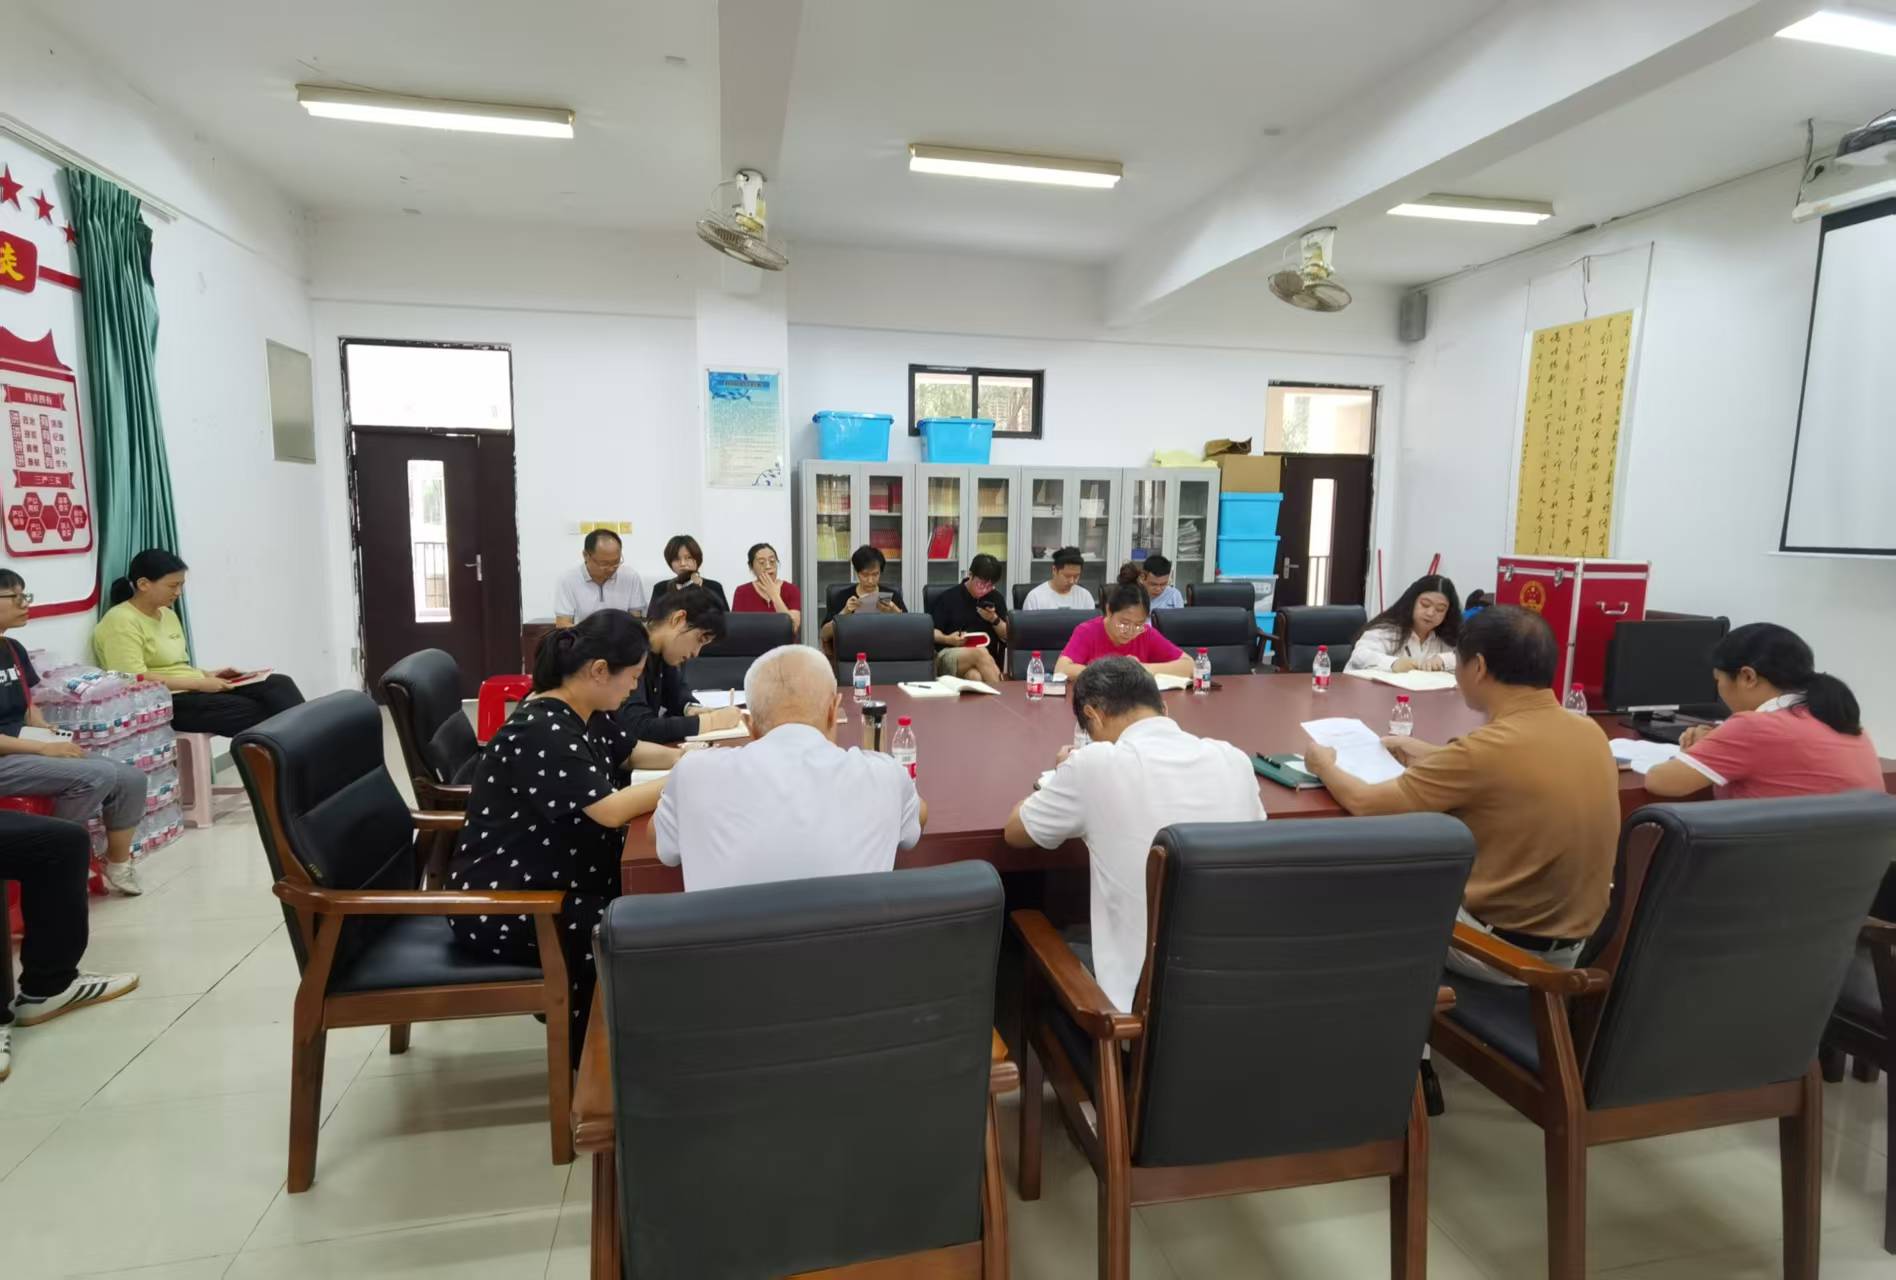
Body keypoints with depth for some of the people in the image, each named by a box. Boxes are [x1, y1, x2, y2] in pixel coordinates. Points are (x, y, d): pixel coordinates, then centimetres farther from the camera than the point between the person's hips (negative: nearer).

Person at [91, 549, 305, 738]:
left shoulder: (168, 614, 19)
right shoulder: (121, 622, -10)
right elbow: (135, 680, -19)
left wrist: (208, 675, 6)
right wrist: (199, 683, -20)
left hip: (193, 691, 8)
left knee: (278, 684, -15)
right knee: (251, 712, -27)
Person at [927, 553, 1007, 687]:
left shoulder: (996, 598, 13)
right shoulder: (949, 597, 3)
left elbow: (1007, 636, 14)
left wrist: (995, 620, -4)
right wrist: (948, 639, -17)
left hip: (986, 660, 2)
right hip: (948, 655, -2)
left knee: (975, 677, -38)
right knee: (981, 652, -37)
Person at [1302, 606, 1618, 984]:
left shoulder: (1489, 748, -28)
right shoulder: (1591, 732, -6)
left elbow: (1365, 802, -19)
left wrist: (1324, 765, 0)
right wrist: (1431, 755, 20)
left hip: (1503, 948, -7)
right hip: (1574, 943, 7)